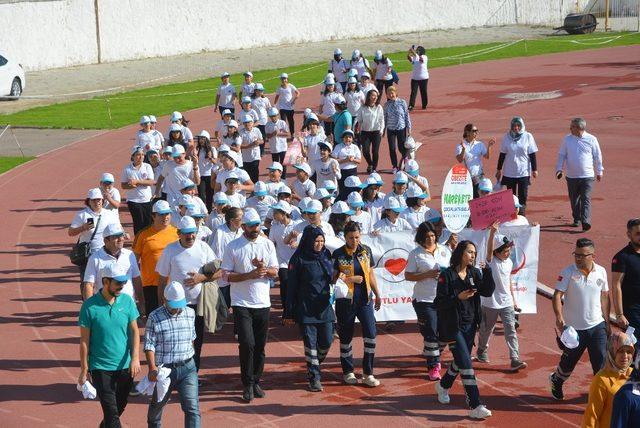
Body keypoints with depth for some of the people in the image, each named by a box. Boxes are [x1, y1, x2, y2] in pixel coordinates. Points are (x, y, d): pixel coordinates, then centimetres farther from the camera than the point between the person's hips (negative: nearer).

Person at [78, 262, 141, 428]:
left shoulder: (127, 301, -1)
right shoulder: (90, 306, -11)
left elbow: (134, 331, 3)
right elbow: (84, 340, -5)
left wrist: (135, 358, -9)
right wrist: (84, 370, -4)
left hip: (125, 367, 4)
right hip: (101, 368, -4)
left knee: (120, 407, 18)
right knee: (111, 411, -9)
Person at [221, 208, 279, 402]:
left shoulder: (267, 244, 6)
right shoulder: (233, 247, -3)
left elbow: (275, 272, 6)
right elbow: (227, 275, -5)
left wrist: (263, 269, -15)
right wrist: (249, 275, -17)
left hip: (262, 303, 3)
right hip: (242, 304, -3)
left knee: (260, 346, 8)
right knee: (247, 343, -13)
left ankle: (256, 382, 20)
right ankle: (248, 384, -2)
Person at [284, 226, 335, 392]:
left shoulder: (326, 256, 8)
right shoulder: (299, 259, -7)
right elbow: (291, 286, -6)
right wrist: (289, 313, -7)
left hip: (325, 307, 5)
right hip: (306, 308, -4)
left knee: (326, 341, 4)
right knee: (310, 343, -2)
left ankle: (314, 366, 30)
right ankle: (314, 378, 4)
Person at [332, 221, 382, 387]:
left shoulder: (366, 251, 6)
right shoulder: (338, 254, -5)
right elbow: (333, 278, -4)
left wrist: (377, 295, 16)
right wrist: (351, 279, -14)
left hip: (365, 299, 2)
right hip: (345, 300, -2)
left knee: (371, 334, -7)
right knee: (346, 336, 7)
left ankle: (368, 373, 1)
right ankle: (348, 372, 22)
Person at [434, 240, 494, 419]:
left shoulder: (475, 273, 5)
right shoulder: (447, 275, -12)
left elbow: (487, 291, -6)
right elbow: (439, 302, -13)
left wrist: (487, 270, -16)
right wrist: (458, 297, -26)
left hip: (470, 325, 7)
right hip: (453, 326, -6)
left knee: (460, 361, 20)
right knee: (466, 364, -12)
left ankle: (443, 386, 47)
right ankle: (475, 406, -14)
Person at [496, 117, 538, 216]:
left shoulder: (528, 136, -2)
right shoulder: (507, 137, 2)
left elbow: (532, 155, 0)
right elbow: (502, 154, 8)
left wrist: (534, 169, -2)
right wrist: (499, 169, 9)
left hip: (524, 173, -1)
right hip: (509, 173, 1)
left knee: (523, 197, 0)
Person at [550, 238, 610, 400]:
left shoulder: (601, 272, 0)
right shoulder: (568, 272, -11)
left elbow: (604, 296, 12)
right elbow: (557, 295, -18)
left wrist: (607, 321, 14)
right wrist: (559, 316, -34)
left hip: (597, 326, 2)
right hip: (574, 328, -2)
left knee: (601, 363, -4)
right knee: (569, 362, 14)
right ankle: (556, 381, 43)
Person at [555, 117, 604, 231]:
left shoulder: (591, 140, -1)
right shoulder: (567, 139, 4)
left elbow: (597, 156, 7)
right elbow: (562, 155, 10)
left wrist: (599, 171, 10)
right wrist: (559, 169, 0)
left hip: (587, 176, -3)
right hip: (571, 176, 3)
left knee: (586, 199, -11)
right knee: (574, 199, 10)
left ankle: (586, 222, -18)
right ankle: (576, 219, 26)